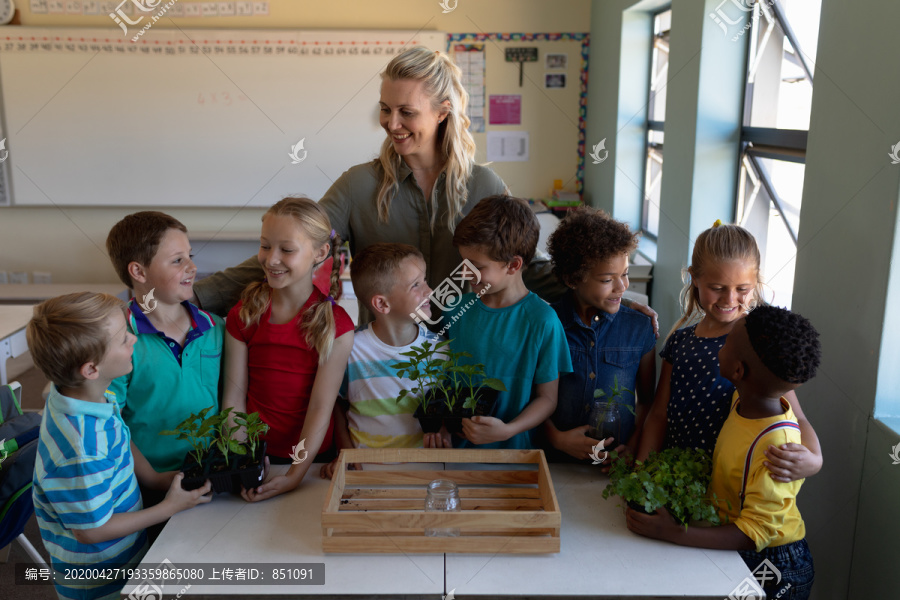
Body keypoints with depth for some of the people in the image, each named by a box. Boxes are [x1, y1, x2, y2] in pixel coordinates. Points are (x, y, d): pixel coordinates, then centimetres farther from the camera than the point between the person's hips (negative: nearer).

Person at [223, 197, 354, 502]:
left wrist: (295, 475, -20)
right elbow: (235, 392, -2)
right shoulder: (244, 314, 1)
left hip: (311, 455, -1)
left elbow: (321, 407, -11)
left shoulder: (335, 326, -9)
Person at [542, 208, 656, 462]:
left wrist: (634, 446, 0)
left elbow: (647, 399, 14)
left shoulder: (639, 328, 5)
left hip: (618, 463, 2)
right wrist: (557, 438, -8)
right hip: (557, 462, -1)